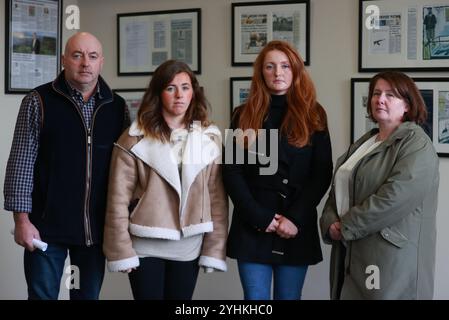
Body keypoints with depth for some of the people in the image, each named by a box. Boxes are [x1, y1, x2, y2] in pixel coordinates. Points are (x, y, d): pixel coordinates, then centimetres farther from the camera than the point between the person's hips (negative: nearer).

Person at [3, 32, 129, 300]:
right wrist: (22, 219, -10)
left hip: (97, 228, 3)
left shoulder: (117, 106, 6)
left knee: (89, 294, 13)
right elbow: (21, 163, -5)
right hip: (47, 227, -3)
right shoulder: (39, 101, -3)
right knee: (43, 294, 5)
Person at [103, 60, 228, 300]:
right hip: (145, 246, -2)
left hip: (188, 248, 2)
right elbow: (118, 198, -5)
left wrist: (214, 248, -1)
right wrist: (121, 250, -8)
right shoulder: (135, 139, -5)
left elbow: (217, 198, 2)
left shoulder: (210, 138, 2)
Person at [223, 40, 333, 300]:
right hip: (252, 227, 0)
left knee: (289, 296, 7)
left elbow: (322, 174, -1)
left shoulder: (313, 115, 6)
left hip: (297, 228, 0)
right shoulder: (245, 115, 7)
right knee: (255, 297, 1)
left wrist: (295, 218, -11)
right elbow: (232, 172, 0)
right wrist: (259, 217, -11)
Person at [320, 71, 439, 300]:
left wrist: (346, 227, -15)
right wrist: (330, 223, -5)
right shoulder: (364, 142, 17)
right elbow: (338, 189, 15)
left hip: (391, 256, -8)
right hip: (351, 253, 8)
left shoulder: (415, 144, -9)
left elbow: (394, 197, -22)